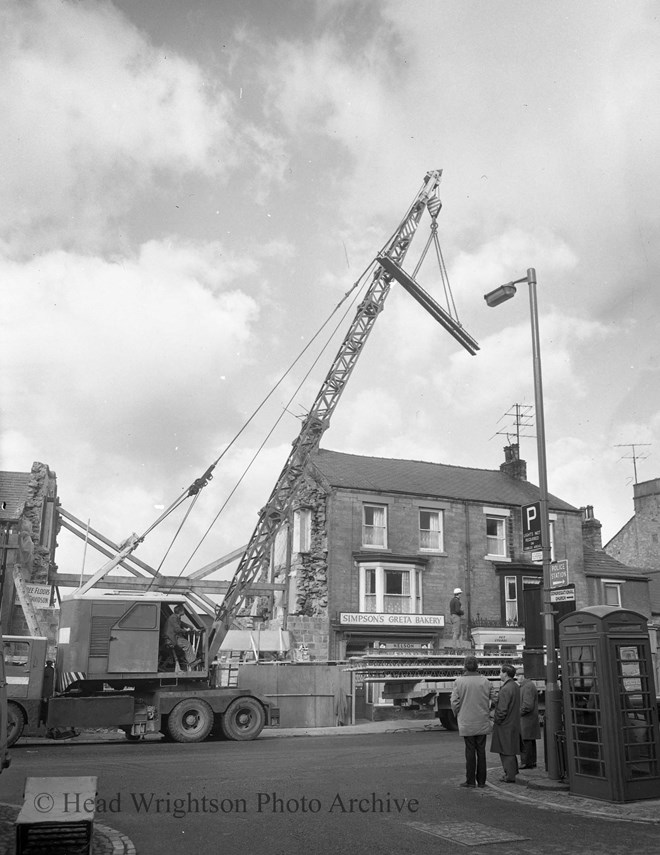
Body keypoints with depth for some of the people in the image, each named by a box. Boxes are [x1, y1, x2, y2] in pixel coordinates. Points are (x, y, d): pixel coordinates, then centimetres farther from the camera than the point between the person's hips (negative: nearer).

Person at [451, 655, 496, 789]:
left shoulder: (459, 681, -9)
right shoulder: (485, 681, -3)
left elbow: (454, 701, -9)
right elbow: (494, 697, 1)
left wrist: (457, 713, 9)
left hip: (466, 722, -2)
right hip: (482, 722, 2)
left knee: (470, 750, 6)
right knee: (481, 750, 9)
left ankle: (470, 780, 10)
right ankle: (481, 781, 14)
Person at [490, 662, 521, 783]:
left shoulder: (505, 689, -22)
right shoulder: (516, 686, 8)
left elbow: (502, 710, -22)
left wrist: (495, 720, -10)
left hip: (505, 725, -9)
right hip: (514, 723, 9)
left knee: (506, 751, 0)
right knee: (510, 750, 19)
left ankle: (510, 776, 5)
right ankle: (512, 772, 28)